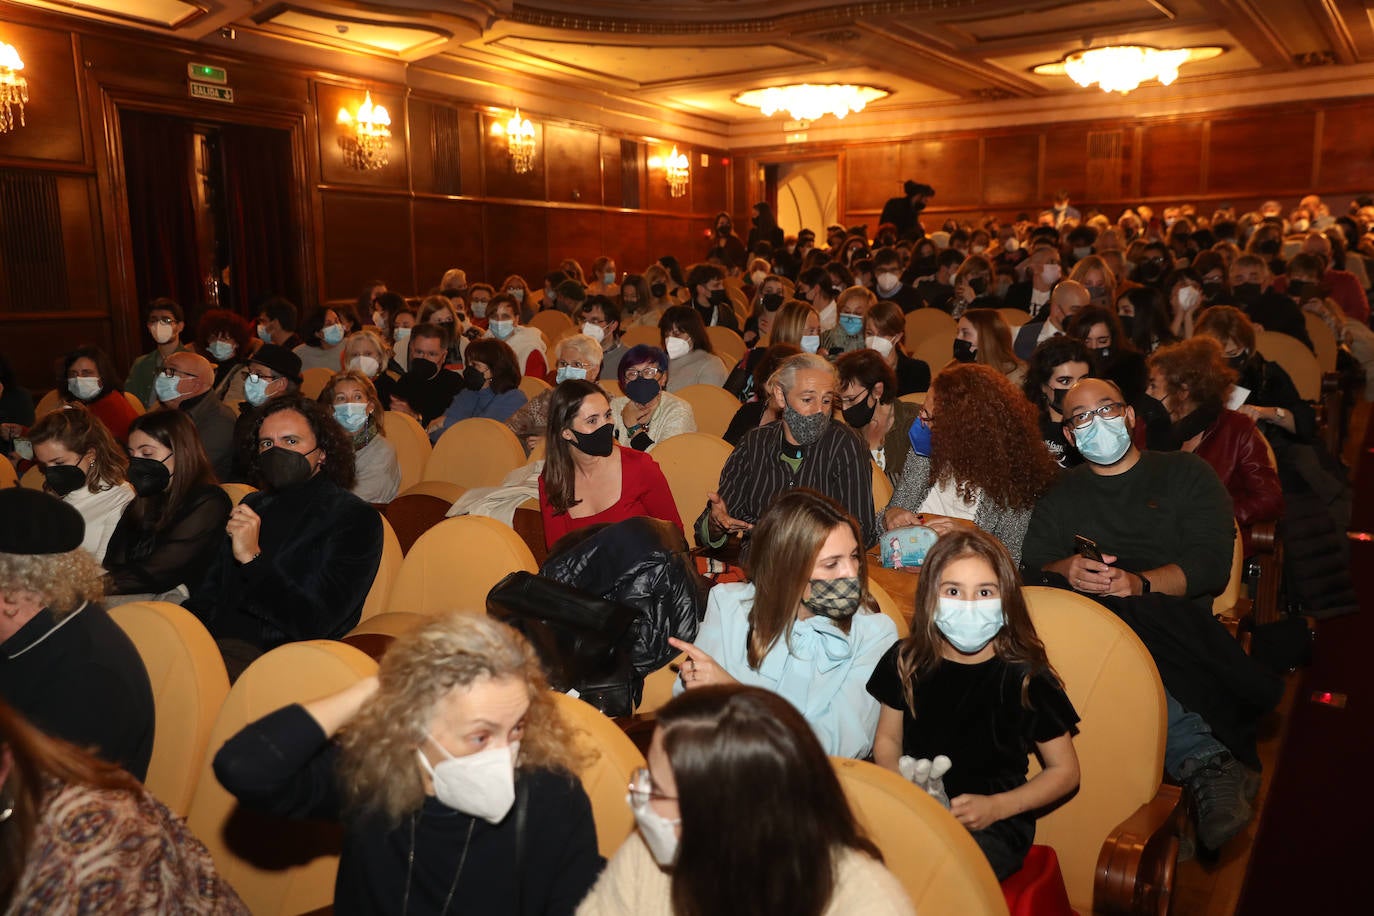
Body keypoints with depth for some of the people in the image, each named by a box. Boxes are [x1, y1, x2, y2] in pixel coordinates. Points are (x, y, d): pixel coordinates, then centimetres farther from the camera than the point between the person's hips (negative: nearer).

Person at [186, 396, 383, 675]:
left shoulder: (354, 518, -2)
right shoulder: (253, 505, 22)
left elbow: (317, 622, -12)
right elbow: (210, 591, 20)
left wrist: (252, 558, -16)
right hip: (214, 641, 6)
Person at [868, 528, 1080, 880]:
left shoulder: (1026, 678, -7)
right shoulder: (906, 661, 2)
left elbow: (1065, 771, 2)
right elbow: (888, 740, 13)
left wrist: (995, 807, -12)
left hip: (994, 824, -3)